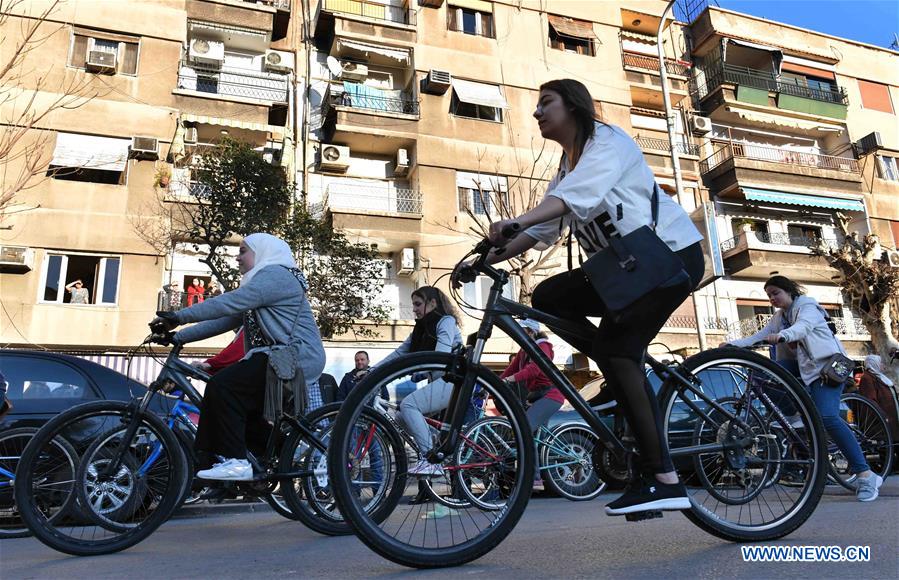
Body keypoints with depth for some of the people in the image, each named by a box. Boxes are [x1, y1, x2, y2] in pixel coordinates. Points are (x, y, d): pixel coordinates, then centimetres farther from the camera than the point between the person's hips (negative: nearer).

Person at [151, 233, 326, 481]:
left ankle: (236, 461, -18)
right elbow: (224, 320, 17)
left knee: (222, 386, -19)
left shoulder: (276, 275, -8)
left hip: (295, 357, -11)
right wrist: (178, 336, 10)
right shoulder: (262, 280, 24)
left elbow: (227, 303, -19)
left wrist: (179, 316, -16)